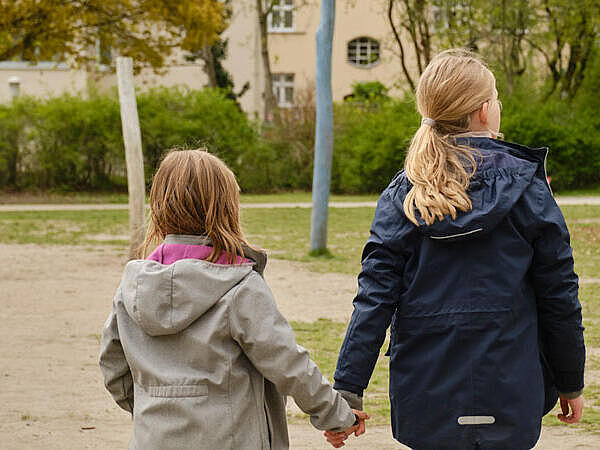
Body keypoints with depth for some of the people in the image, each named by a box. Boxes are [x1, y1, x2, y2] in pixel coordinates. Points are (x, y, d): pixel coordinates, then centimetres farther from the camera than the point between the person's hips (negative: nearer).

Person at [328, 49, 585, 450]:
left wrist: (349, 389, -5)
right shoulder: (526, 186, -6)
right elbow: (559, 295, -2)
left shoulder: (403, 195, -1)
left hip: (426, 398, 2)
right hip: (507, 398, -2)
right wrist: (571, 384, 9)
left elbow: (375, 296, -7)